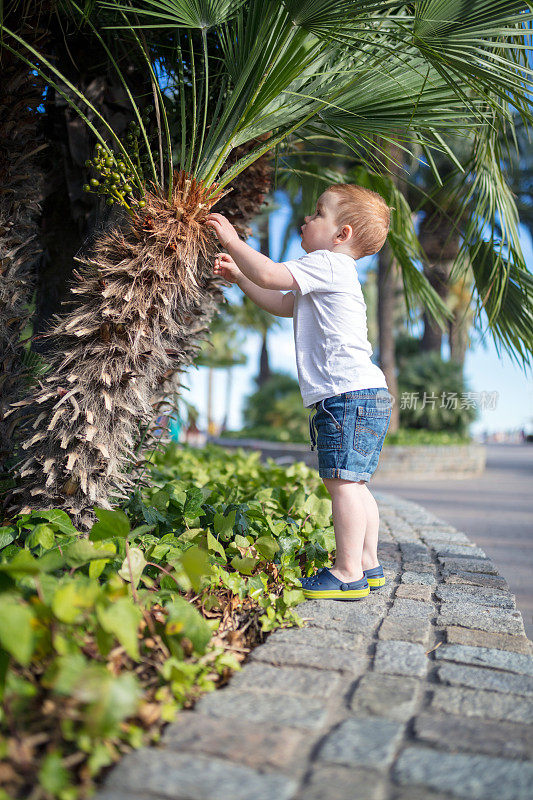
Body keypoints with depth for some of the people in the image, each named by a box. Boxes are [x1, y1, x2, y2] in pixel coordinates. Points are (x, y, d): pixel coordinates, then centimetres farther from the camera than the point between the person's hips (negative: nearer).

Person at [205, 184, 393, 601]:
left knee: (342, 482, -8)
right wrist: (238, 275, 29)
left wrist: (233, 240, -1)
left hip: (349, 395, -11)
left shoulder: (327, 264, -6)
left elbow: (270, 274, -16)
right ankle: (368, 564, 23)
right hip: (366, 396, 11)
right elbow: (283, 304, 33)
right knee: (352, 484, 14)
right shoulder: (333, 274, 26)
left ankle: (348, 573, -2)